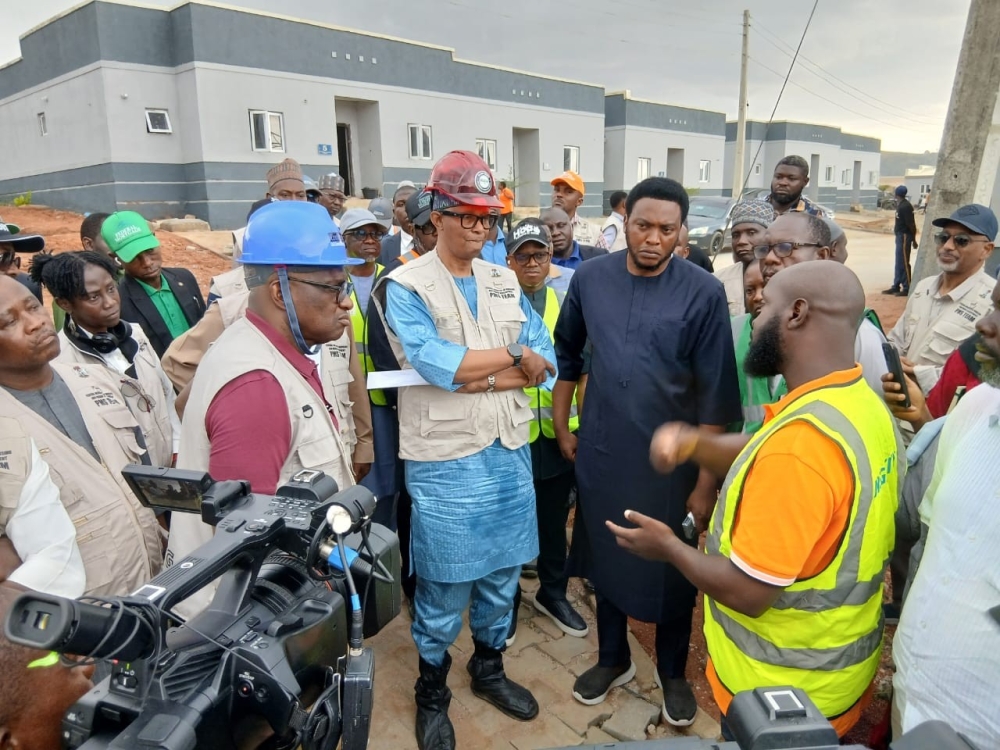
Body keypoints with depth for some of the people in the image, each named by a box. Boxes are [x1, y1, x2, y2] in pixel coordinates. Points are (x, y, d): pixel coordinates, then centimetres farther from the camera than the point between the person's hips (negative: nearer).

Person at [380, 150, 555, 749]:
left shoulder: (505, 282, 8)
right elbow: (437, 365, -23)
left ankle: (490, 669, 42)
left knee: (502, 575, 19)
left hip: (510, 451, 5)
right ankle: (432, 694, 33)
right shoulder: (408, 287, -7)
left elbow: (546, 364, 0)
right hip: (446, 459, -5)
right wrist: (514, 353, -12)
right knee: (444, 590, 9)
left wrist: (477, 377, -15)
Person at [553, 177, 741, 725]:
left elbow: (715, 396, -11)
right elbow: (567, 354, 10)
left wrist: (705, 480, -10)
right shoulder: (590, 278, -3)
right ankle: (613, 657, 43)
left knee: (672, 569, 15)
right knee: (605, 556, 19)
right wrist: (561, 426, 10)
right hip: (601, 453, 3)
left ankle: (673, 672, 40)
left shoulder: (704, 293, -13)